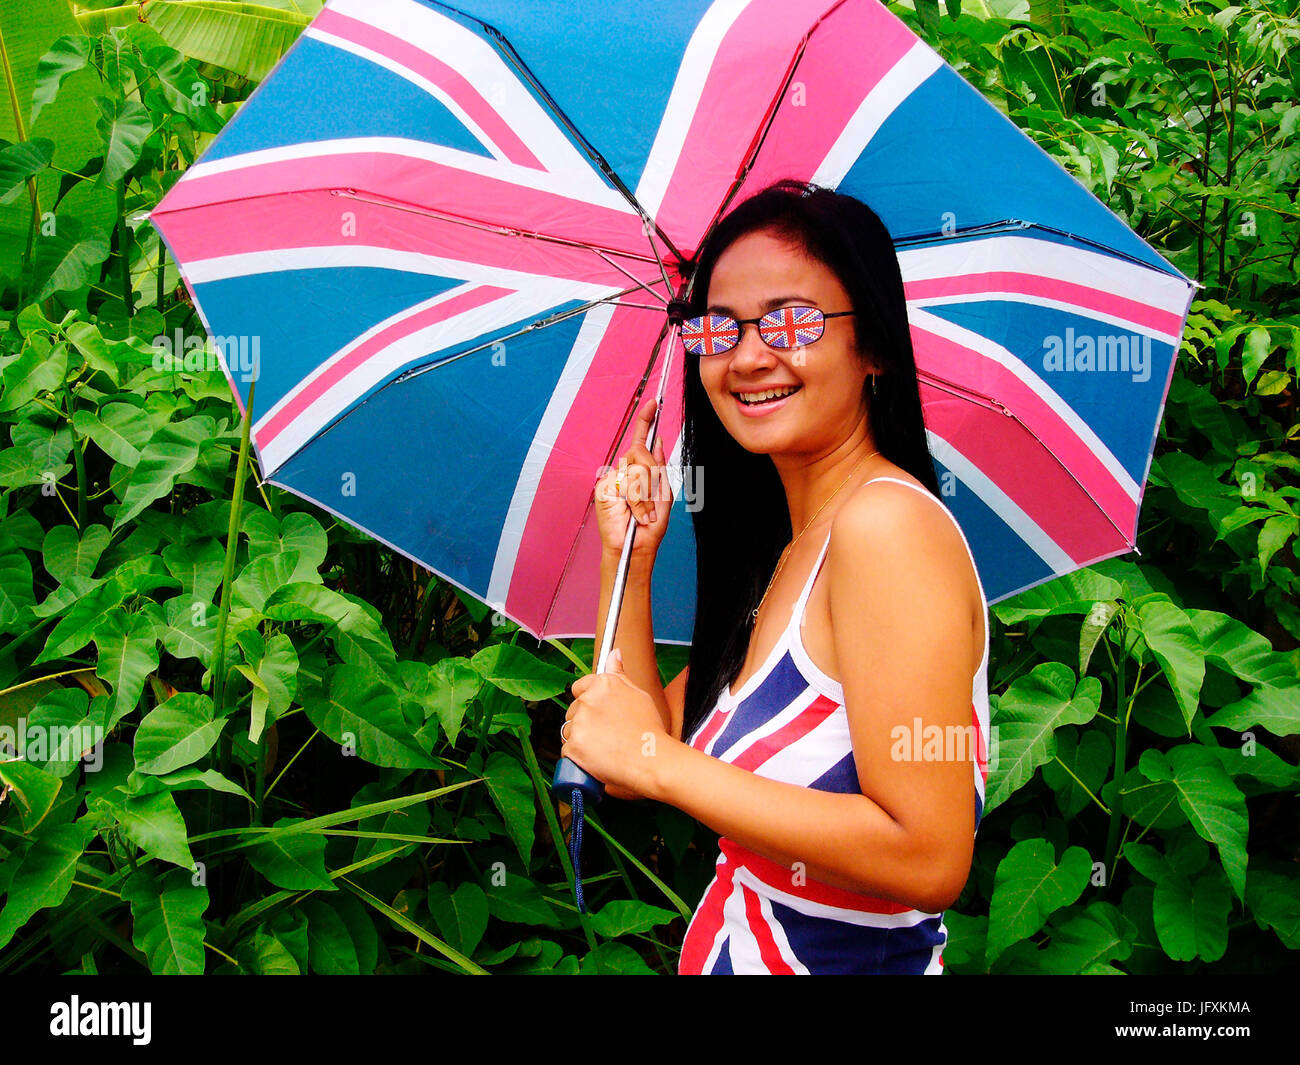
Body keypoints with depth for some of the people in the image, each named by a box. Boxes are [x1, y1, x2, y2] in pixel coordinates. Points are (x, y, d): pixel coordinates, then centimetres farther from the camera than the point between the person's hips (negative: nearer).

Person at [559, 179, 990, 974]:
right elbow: (629, 770, 5)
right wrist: (629, 561, -2)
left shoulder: (886, 520, -21)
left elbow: (928, 858, -27)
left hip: (853, 955, -7)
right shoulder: (789, 550, 4)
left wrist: (660, 759, -23)